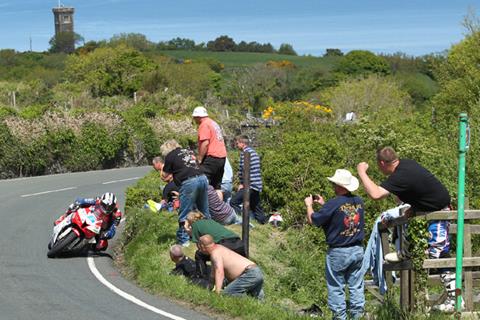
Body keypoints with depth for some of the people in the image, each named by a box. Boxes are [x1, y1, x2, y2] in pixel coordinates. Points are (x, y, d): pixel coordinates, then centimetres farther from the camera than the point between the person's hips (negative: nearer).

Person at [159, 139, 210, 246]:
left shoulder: (170, 156, 6)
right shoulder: (188, 151, 23)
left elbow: (165, 175, 15)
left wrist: (162, 168, 37)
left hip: (188, 182, -6)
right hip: (202, 178, 6)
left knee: (184, 213, 2)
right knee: (204, 210, 16)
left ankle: (183, 239, 5)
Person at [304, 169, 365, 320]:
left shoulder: (333, 204, -19)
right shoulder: (358, 201, 1)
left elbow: (312, 220, -9)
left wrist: (309, 205, 10)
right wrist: (324, 204, 22)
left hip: (338, 252, -5)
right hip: (358, 250, 5)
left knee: (336, 288, 6)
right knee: (356, 286, 13)